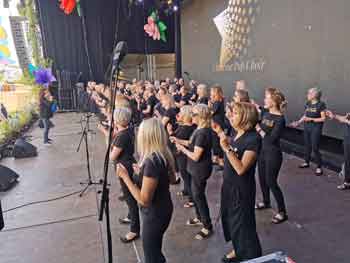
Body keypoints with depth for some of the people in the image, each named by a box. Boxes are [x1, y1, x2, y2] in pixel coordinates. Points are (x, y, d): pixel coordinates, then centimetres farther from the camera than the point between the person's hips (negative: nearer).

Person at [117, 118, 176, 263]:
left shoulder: (152, 161, -31)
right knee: (155, 250, 29)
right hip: (163, 209, 9)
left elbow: (144, 200, -27)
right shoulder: (164, 155, -4)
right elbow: (172, 179, 13)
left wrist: (125, 177, -21)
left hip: (154, 214, -8)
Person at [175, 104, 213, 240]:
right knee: (196, 193, 22)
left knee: (199, 196, 3)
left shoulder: (202, 133, -27)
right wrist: (182, 144, -2)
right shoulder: (201, 129, 4)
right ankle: (199, 218, 42)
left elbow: (195, 156, -26)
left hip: (200, 169, -10)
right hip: (197, 168, 10)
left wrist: (183, 149, -13)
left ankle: (208, 227, 18)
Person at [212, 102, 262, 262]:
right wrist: (221, 133, 11)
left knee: (242, 224, 9)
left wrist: (226, 148, -34)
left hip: (242, 189, -9)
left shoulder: (253, 138, -24)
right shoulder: (238, 134, 0)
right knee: (230, 219, 24)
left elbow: (241, 168, -29)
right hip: (229, 185, 9)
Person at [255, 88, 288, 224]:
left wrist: (259, 128, -20)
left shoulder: (280, 119, -20)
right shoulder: (265, 112, 1)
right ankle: (266, 202, 43)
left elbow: (271, 139, -24)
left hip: (273, 154, -8)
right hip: (262, 151, 8)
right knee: (262, 178, 20)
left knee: (271, 182, 0)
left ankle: (282, 212, 16)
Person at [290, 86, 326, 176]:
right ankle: (307, 162, 31)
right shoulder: (308, 103, 6)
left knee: (315, 148, -3)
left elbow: (323, 118, -11)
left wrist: (311, 119, -19)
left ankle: (319, 167, 9)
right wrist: (298, 122, 8)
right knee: (307, 146, 15)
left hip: (316, 128, -6)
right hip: (307, 127, 6)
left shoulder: (321, 104, -11)